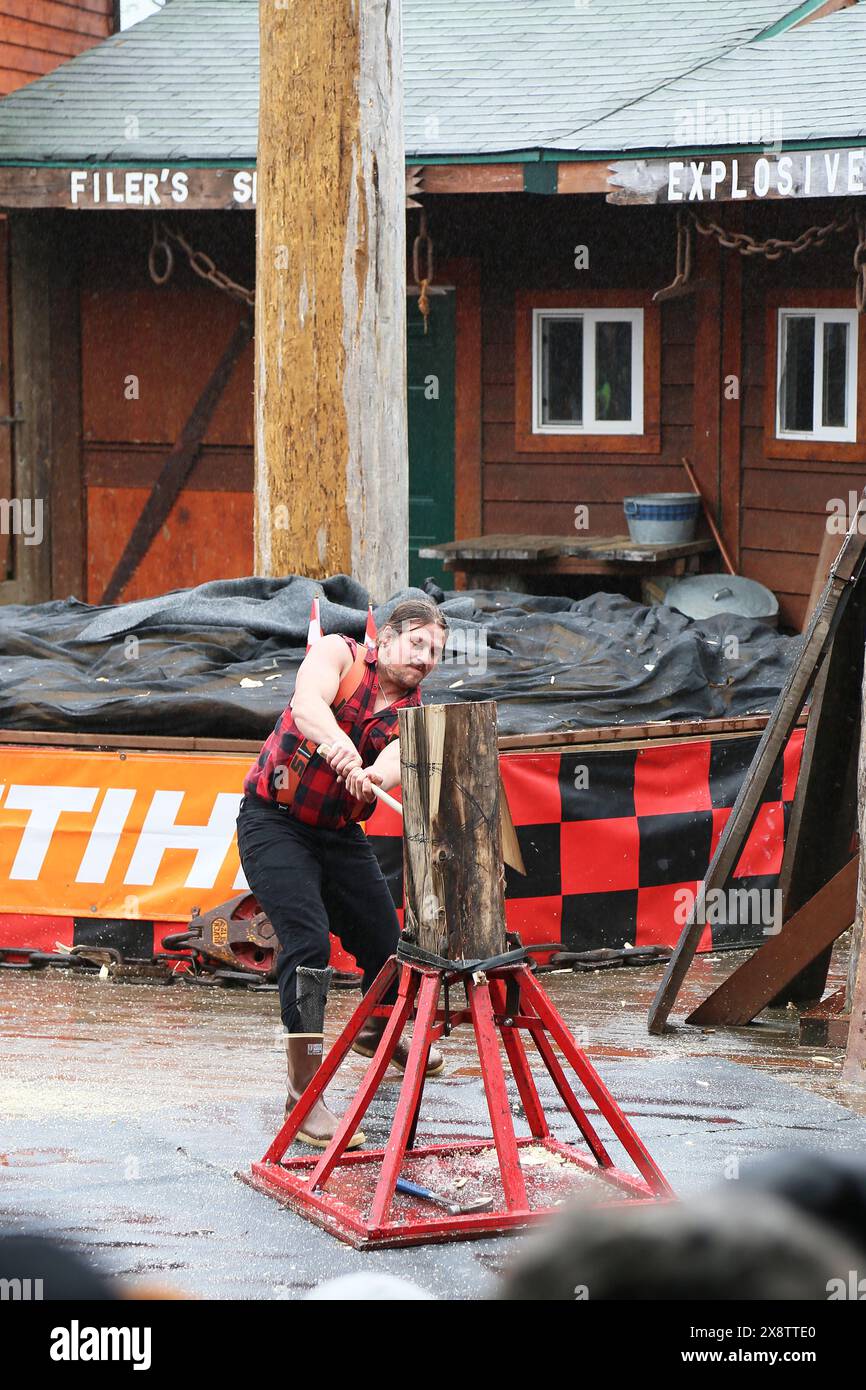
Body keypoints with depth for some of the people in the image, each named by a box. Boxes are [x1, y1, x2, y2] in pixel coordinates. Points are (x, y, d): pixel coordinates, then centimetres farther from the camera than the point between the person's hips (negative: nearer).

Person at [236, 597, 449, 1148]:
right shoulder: (339, 654, -11)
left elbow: (395, 762, -24)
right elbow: (307, 705, -33)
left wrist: (372, 777, -48)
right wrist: (338, 745, -54)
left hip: (340, 833, 6)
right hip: (274, 822, -6)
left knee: (387, 943, 12)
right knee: (309, 941, -21)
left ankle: (378, 1033, 47)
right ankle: (304, 1090, -17)